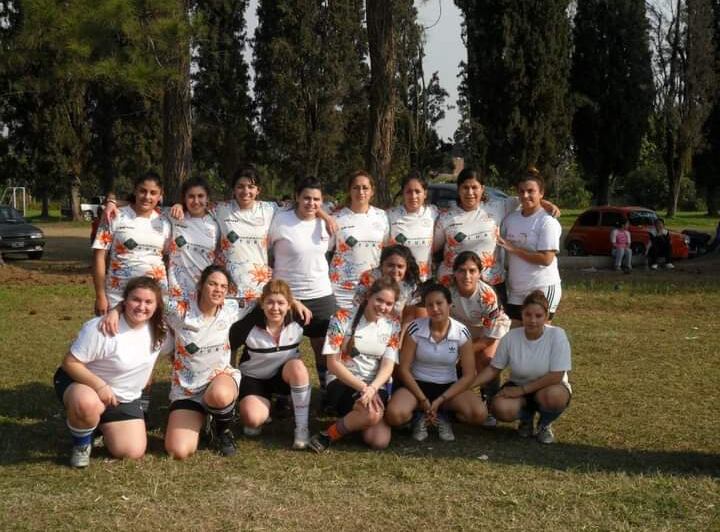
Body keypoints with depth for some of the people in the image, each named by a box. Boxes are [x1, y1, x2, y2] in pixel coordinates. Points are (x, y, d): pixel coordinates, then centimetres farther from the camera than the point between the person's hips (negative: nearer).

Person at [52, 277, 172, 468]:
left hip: (125, 398, 5)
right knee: (88, 405, -42)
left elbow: (171, 348, 14)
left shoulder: (159, 330, -9)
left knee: (133, 452, -7)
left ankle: (101, 424, 24)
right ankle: (81, 444, -7)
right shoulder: (102, 329, -27)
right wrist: (100, 386, -35)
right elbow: (70, 362, -24)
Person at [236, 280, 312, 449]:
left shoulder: (297, 324, -14)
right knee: (253, 419, -30)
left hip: (284, 376, 2)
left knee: (297, 365, -34)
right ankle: (267, 405, 10)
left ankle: (302, 428, -22)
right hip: (253, 378, -2)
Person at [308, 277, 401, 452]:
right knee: (371, 414, -35)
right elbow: (333, 363, -9)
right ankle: (328, 435, -11)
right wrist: (362, 388, -19)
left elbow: (388, 366, -4)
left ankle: (356, 418, 10)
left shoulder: (393, 326, 3)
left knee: (380, 441, -21)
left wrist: (372, 389, -24)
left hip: (376, 386, 4)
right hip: (342, 382, -3)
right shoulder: (343, 319, -7)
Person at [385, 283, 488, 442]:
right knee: (394, 415, -32)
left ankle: (443, 416, 4)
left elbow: (468, 375, -8)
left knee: (480, 414, -26)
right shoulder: (415, 329, -11)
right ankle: (419, 416, 3)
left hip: (448, 387, 1)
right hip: (417, 385, -1)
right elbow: (404, 369, -8)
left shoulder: (461, 332, -9)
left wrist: (440, 401, -16)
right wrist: (423, 400, -15)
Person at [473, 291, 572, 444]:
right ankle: (527, 417, 9)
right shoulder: (510, 337, -12)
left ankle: (545, 424, 0)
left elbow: (556, 376, -23)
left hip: (549, 387, -2)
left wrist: (522, 390, -23)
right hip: (518, 387, 2)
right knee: (501, 408, -30)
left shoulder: (556, 335, -20)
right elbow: (493, 369, -2)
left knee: (553, 395, -38)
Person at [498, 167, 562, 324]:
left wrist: (513, 249, -17)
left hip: (542, 288, -6)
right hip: (516, 289, 6)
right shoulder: (511, 218, 8)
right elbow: (501, 246, 23)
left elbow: (546, 259, -19)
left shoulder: (547, 221, -12)